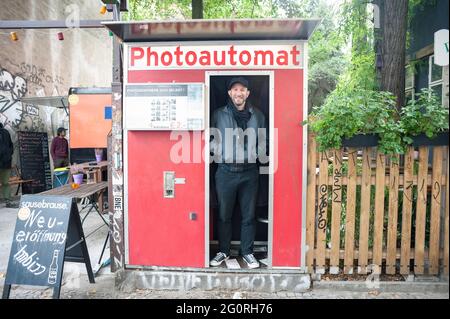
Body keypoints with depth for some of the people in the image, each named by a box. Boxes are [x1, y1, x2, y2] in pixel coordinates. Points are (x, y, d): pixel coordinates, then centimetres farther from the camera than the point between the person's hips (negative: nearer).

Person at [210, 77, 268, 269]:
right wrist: (217, 151, -13)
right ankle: (223, 251, 27)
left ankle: (247, 252, 26)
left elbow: (263, 142, 10)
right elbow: (212, 140, 6)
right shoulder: (219, 114, 4)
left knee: (248, 215, 9)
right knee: (224, 215, 10)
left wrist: (258, 154, -8)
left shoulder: (257, 115, 8)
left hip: (249, 172, 1)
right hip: (225, 172, 0)